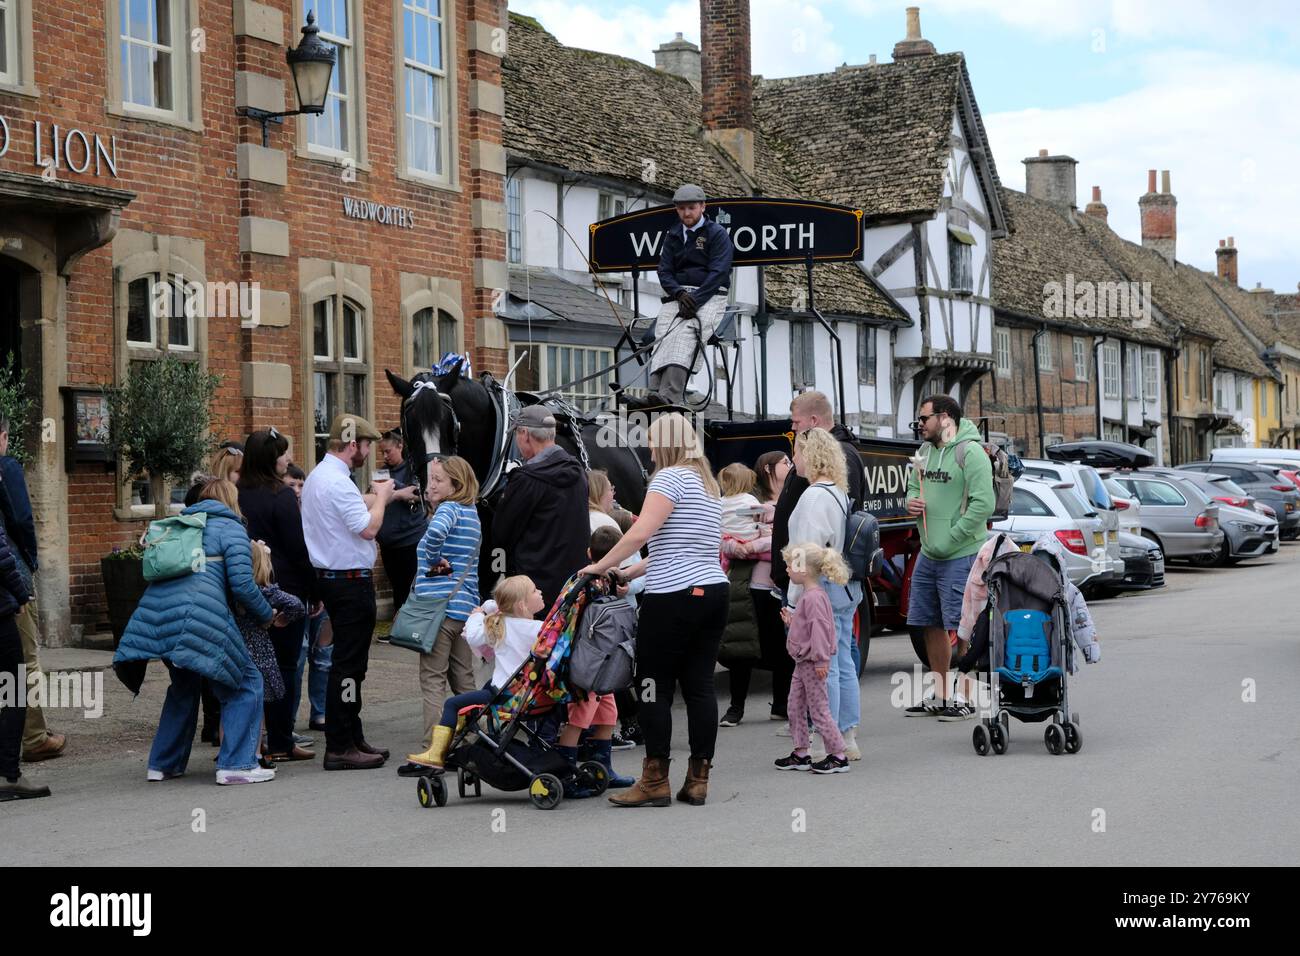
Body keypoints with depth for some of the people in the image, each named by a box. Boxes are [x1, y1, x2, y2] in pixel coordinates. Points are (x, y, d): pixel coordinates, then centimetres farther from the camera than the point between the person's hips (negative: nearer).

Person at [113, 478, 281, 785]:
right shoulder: (230, 528, 8)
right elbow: (242, 584, -3)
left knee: (184, 685, 28)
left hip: (155, 610, 7)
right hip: (200, 616, -7)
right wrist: (267, 616, 11)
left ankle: (164, 763, 29)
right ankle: (236, 765, -3)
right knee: (245, 683, 4)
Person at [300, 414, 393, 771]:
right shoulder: (337, 482, -20)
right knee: (348, 664, -7)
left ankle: (353, 738, 24)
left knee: (350, 662, 17)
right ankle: (339, 748, -5)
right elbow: (368, 527, -21)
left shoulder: (318, 476, 14)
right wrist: (382, 496, -6)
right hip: (351, 580, -11)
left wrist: (375, 496, 19)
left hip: (330, 577, 11)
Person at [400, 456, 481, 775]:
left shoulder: (449, 509, -10)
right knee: (463, 680, 13)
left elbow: (436, 532, -32)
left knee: (433, 680, -7)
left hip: (439, 605, -9)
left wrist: (433, 562, -16)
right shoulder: (471, 512, 16)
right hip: (466, 606, 9)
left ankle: (433, 751, -10)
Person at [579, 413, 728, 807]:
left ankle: (655, 781, -1)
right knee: (699, 685, 7)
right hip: (712, 590, 8)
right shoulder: (708, 484, 20)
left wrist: (601, 566, -7)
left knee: (655, 686, -2)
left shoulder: (671, 477, -8)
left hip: (674, 597, -8)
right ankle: (698, 779, 7)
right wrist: (629, 572, 19)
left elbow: (641, 533, -18)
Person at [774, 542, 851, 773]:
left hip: (813, 663, -11)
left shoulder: (814, 597, -20)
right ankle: (801, 754, 19)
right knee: (795, 706, 13)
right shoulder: (806, 594, 12)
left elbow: (819, 628, -23)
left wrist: (820, 659, -24)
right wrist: (791, 619, 14)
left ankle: (838, 756, 1)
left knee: (818, 709, -5)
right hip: (803, 661, 11)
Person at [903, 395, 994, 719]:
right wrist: (911, 502, 0)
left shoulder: (971, 452, -13)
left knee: (961, 629, -5)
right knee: (932, 625, 14)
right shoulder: (924, 452, 13)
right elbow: (913, 488, 25)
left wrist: (949, 540, -19)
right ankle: (939, 696, 24)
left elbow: (983, 504, -20)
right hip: (927, 555, 9)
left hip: (960, 556, -9)